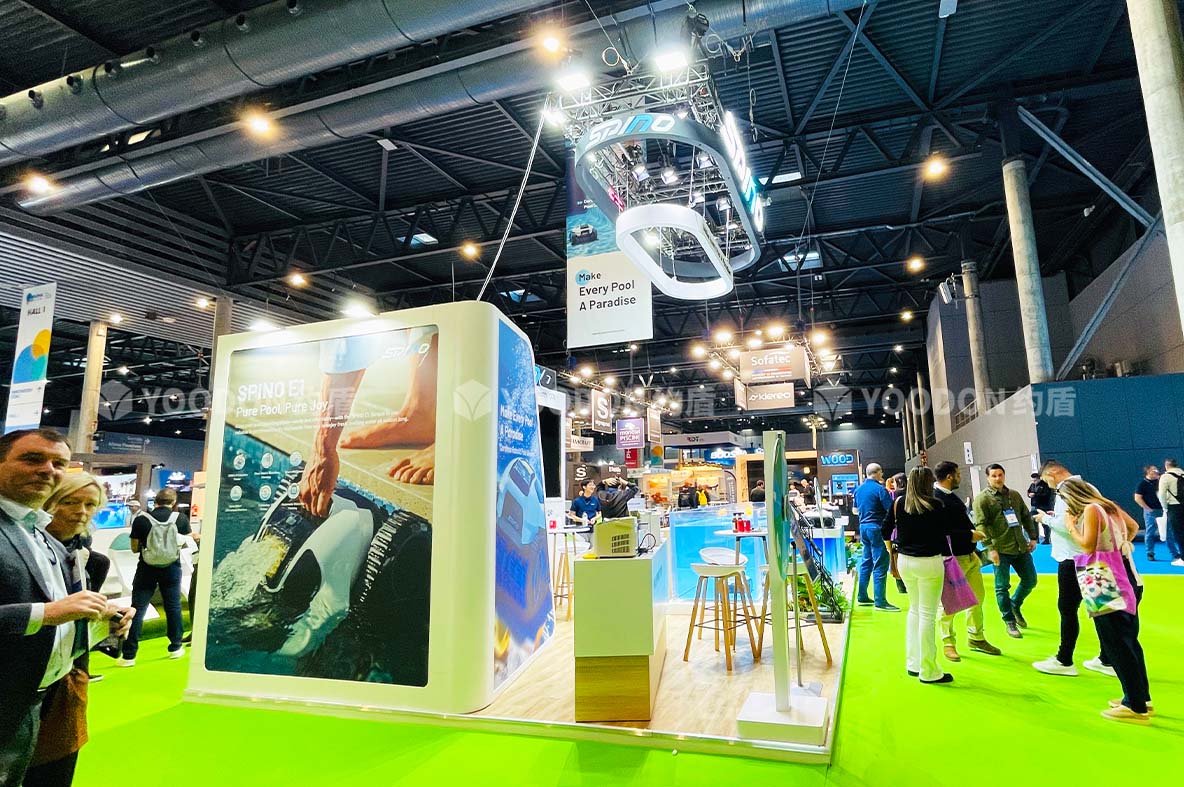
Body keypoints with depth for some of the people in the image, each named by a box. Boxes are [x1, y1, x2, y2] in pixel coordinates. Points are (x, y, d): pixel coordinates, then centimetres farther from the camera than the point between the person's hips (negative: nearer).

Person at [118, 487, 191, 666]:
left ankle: (129, 656, 7)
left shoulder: (140, 519, -6)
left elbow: (135, 548, 1)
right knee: (173, 607, 11)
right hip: (171, 568, 1)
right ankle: (175, 648, 21)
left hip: (147, 568, -1)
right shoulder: (181, 518, -4)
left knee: (137, 610, 5)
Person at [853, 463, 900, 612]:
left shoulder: (858, 489, 10)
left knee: (866, 562, 15)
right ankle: (880, 601, -7)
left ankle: (862, 597, 20)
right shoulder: (880, 489, -13)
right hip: (876, 528, -8)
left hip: (863, 526, 8)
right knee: (880, 565, -6)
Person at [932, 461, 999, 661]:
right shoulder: (935, 499, -20)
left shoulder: (951, 496, 12)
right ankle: (948, 643, 18)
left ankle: (976, 638, 35)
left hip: (969, 555, 10)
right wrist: (969, 535, -19)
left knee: (977, 597, 19)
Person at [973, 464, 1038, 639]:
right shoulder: (982, 499, -9)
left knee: (1030, 580, 14)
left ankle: (1015, 605, 39)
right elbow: (981, 525, -15)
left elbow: (1026, 517, 17)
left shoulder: (1014, 495, 10)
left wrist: (1032, 537, 8)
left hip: (1021, 547, 6)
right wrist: (990, 548, -21)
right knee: (1002, 587, 2)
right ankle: (1009, 621, 17)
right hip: (1000, 550, -6)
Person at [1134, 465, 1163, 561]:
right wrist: (1148, 508, -10)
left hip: (1162, 510, 5)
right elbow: (1137, 498, -7)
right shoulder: (1143, 484, -4)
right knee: (1150, 532, 0)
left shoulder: (1160, 481, 10)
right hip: (1151, 512, -5)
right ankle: (1150, 554, 6)